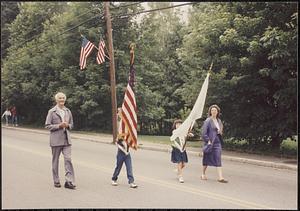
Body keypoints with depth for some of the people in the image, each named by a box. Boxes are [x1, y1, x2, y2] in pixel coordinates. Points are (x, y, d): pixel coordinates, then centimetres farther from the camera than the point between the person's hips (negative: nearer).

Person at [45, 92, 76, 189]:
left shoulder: (68, 111, 11)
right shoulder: (52, 111, -1)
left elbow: (71, 124, 19)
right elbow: (47, 125, -3)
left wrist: (67, 125, -4)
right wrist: (59, 126, -15)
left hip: (66, 139, 3)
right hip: (56, 139, -3)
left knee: (68, 159, -6)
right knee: (55, 160, 6)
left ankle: (69, 181, -5)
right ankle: (56, 181, 18)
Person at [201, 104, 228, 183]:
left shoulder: (219, 121, 12)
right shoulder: (208, 121, -8)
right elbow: (204, 132, -12)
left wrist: (220, 132, 2)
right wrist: (208, 141, -18)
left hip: (217, 142, 5)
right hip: (210, 142, -5)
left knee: (218, 160, -2)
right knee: (207, 159, 7)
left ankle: (220, 177, -7)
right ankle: (203, 174, 25)